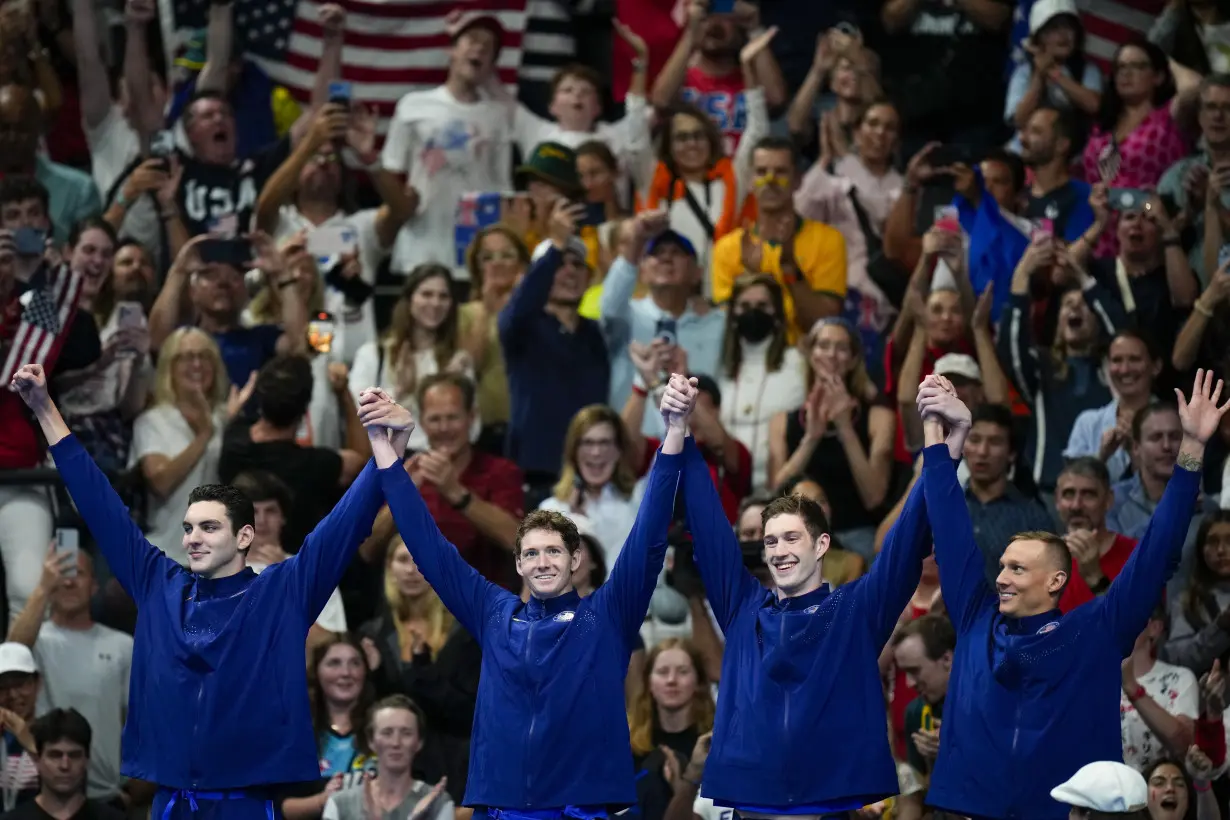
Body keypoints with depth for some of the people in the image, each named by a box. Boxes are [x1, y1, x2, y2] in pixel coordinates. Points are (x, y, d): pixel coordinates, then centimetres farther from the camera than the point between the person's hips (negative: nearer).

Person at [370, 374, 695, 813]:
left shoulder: (606, 616, 4)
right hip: (498, 806, 2)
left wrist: (674, 433, -14)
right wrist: (383, 447, 10)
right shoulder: (495, 615, 11)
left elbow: (649, 538, -4)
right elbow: (430, 546, 13)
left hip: (583, 807, -2)